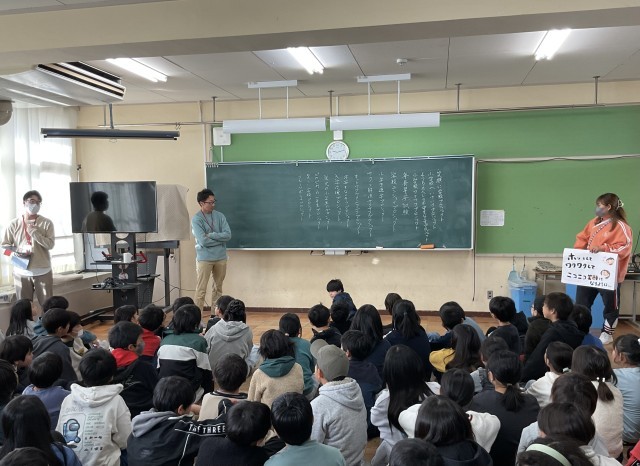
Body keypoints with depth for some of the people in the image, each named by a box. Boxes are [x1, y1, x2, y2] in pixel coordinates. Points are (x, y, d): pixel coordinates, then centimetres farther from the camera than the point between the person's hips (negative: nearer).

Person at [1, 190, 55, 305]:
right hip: (21, 272, 1)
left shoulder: (46, 223, -2)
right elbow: (5, 245, 6)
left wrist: (34, 232, -16)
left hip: (43, 272, -1)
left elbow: (50, 244, -8)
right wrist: (16, 252, -14)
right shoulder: (13, 224, 2)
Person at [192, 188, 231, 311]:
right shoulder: (196, 219, -9)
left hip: (221, 257, 5)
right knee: (201, 290, -4)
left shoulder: (219, 216, 4)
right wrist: (220, 238, -9)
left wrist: (211, 235, -15)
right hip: (204, 258, -5)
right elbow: (203, 241, -18)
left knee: (218, 288, 13)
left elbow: (228, 235, -6)